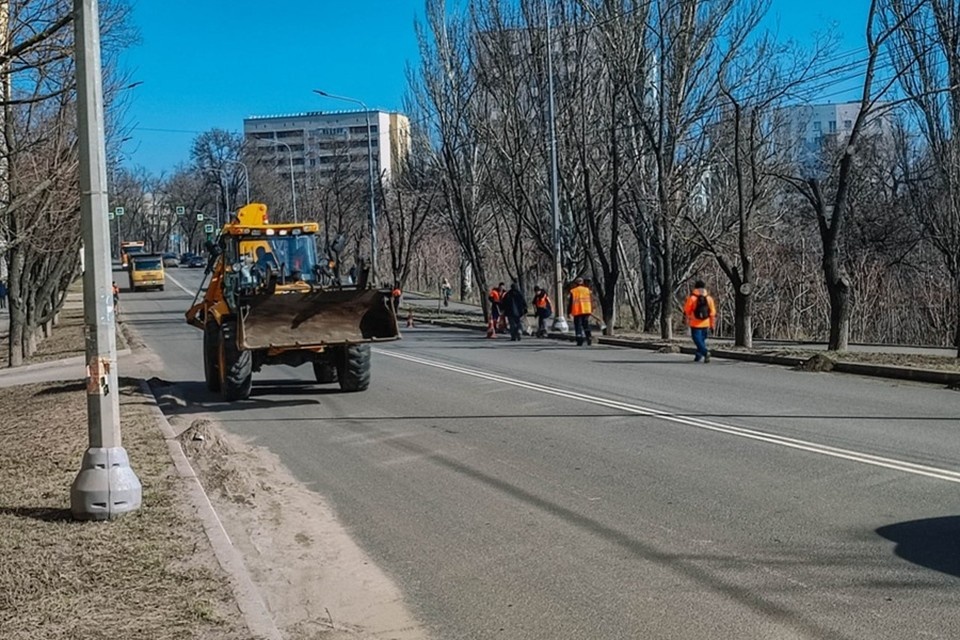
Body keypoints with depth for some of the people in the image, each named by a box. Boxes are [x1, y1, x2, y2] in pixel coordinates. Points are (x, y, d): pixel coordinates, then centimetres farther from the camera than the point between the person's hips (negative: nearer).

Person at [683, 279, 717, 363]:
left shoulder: (692, 298, -10)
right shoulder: (709, 298, 1)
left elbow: (687, 310, -1)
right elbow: (713, 312, 3)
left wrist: (687, 319, 18)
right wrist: (712, 324, 10)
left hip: (695, 323, -4)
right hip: (705, 324, 4)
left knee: (697, 339, -4)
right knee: (702, 339, 17)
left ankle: (705, 352, -24)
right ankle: (699, 355, 22)